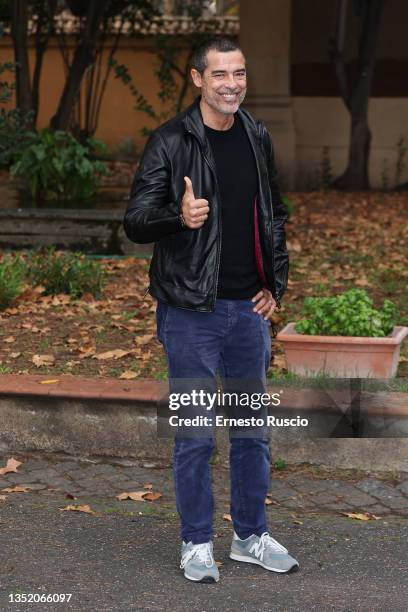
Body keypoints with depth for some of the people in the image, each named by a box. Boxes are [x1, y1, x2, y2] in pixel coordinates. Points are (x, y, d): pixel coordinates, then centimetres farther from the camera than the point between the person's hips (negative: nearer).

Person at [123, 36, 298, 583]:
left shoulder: (258, 139, 9)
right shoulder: (171, 141, -8)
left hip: (250, 310, 5)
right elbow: (135, 221, -11)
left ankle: (251, 536, 26)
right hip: (192, 310, -5)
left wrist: (275, 285, 8)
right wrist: (179, 216, -32)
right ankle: (197, 543, 16)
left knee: (253, 429, 12)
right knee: (195, 434, 1)